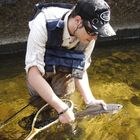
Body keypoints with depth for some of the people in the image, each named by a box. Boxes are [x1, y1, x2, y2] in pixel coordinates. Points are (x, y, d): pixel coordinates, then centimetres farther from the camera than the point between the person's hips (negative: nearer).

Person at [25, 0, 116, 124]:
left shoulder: (89, 36, -27)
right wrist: (61, 108, -48)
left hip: (65, 70, 2)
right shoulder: (44, 23, -41)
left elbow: (81, 70, -15)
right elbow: (33, 73, -43)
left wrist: (89, 100, -31)